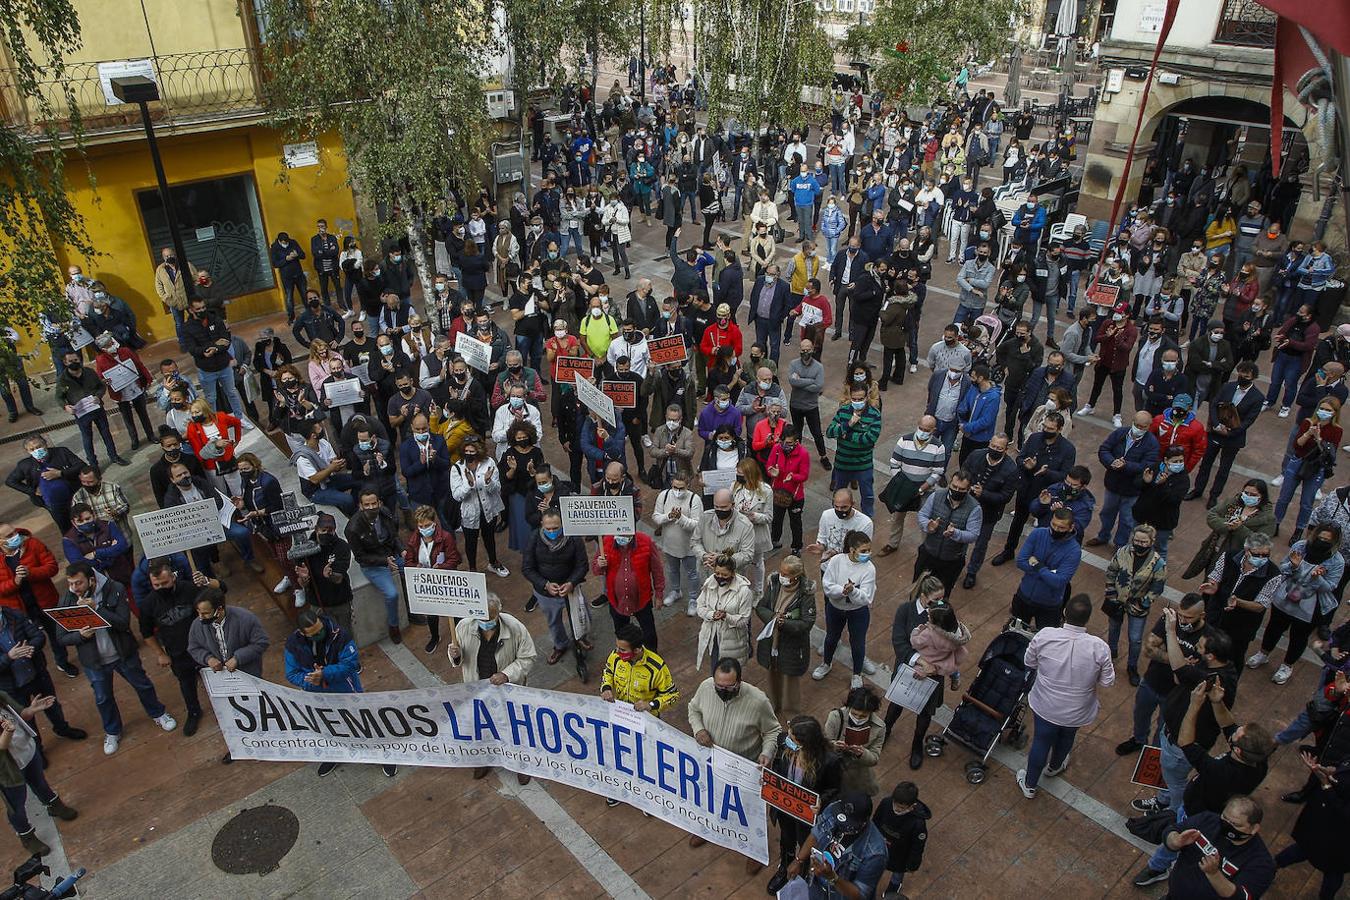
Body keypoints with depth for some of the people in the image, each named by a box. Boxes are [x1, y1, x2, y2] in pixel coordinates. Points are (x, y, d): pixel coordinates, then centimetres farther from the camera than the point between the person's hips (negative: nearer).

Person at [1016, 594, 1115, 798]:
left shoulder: (1044, 636, -25)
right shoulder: (1099, 647, -27)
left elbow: (1029, 663, -8)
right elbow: (1107, 682, -11)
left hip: (1045, 706, 0)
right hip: (1077, 712, 0)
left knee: (1041, 742, 23)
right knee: (1066, 739, 31)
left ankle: (1029, 784, 42)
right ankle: (1054, 767, 60)